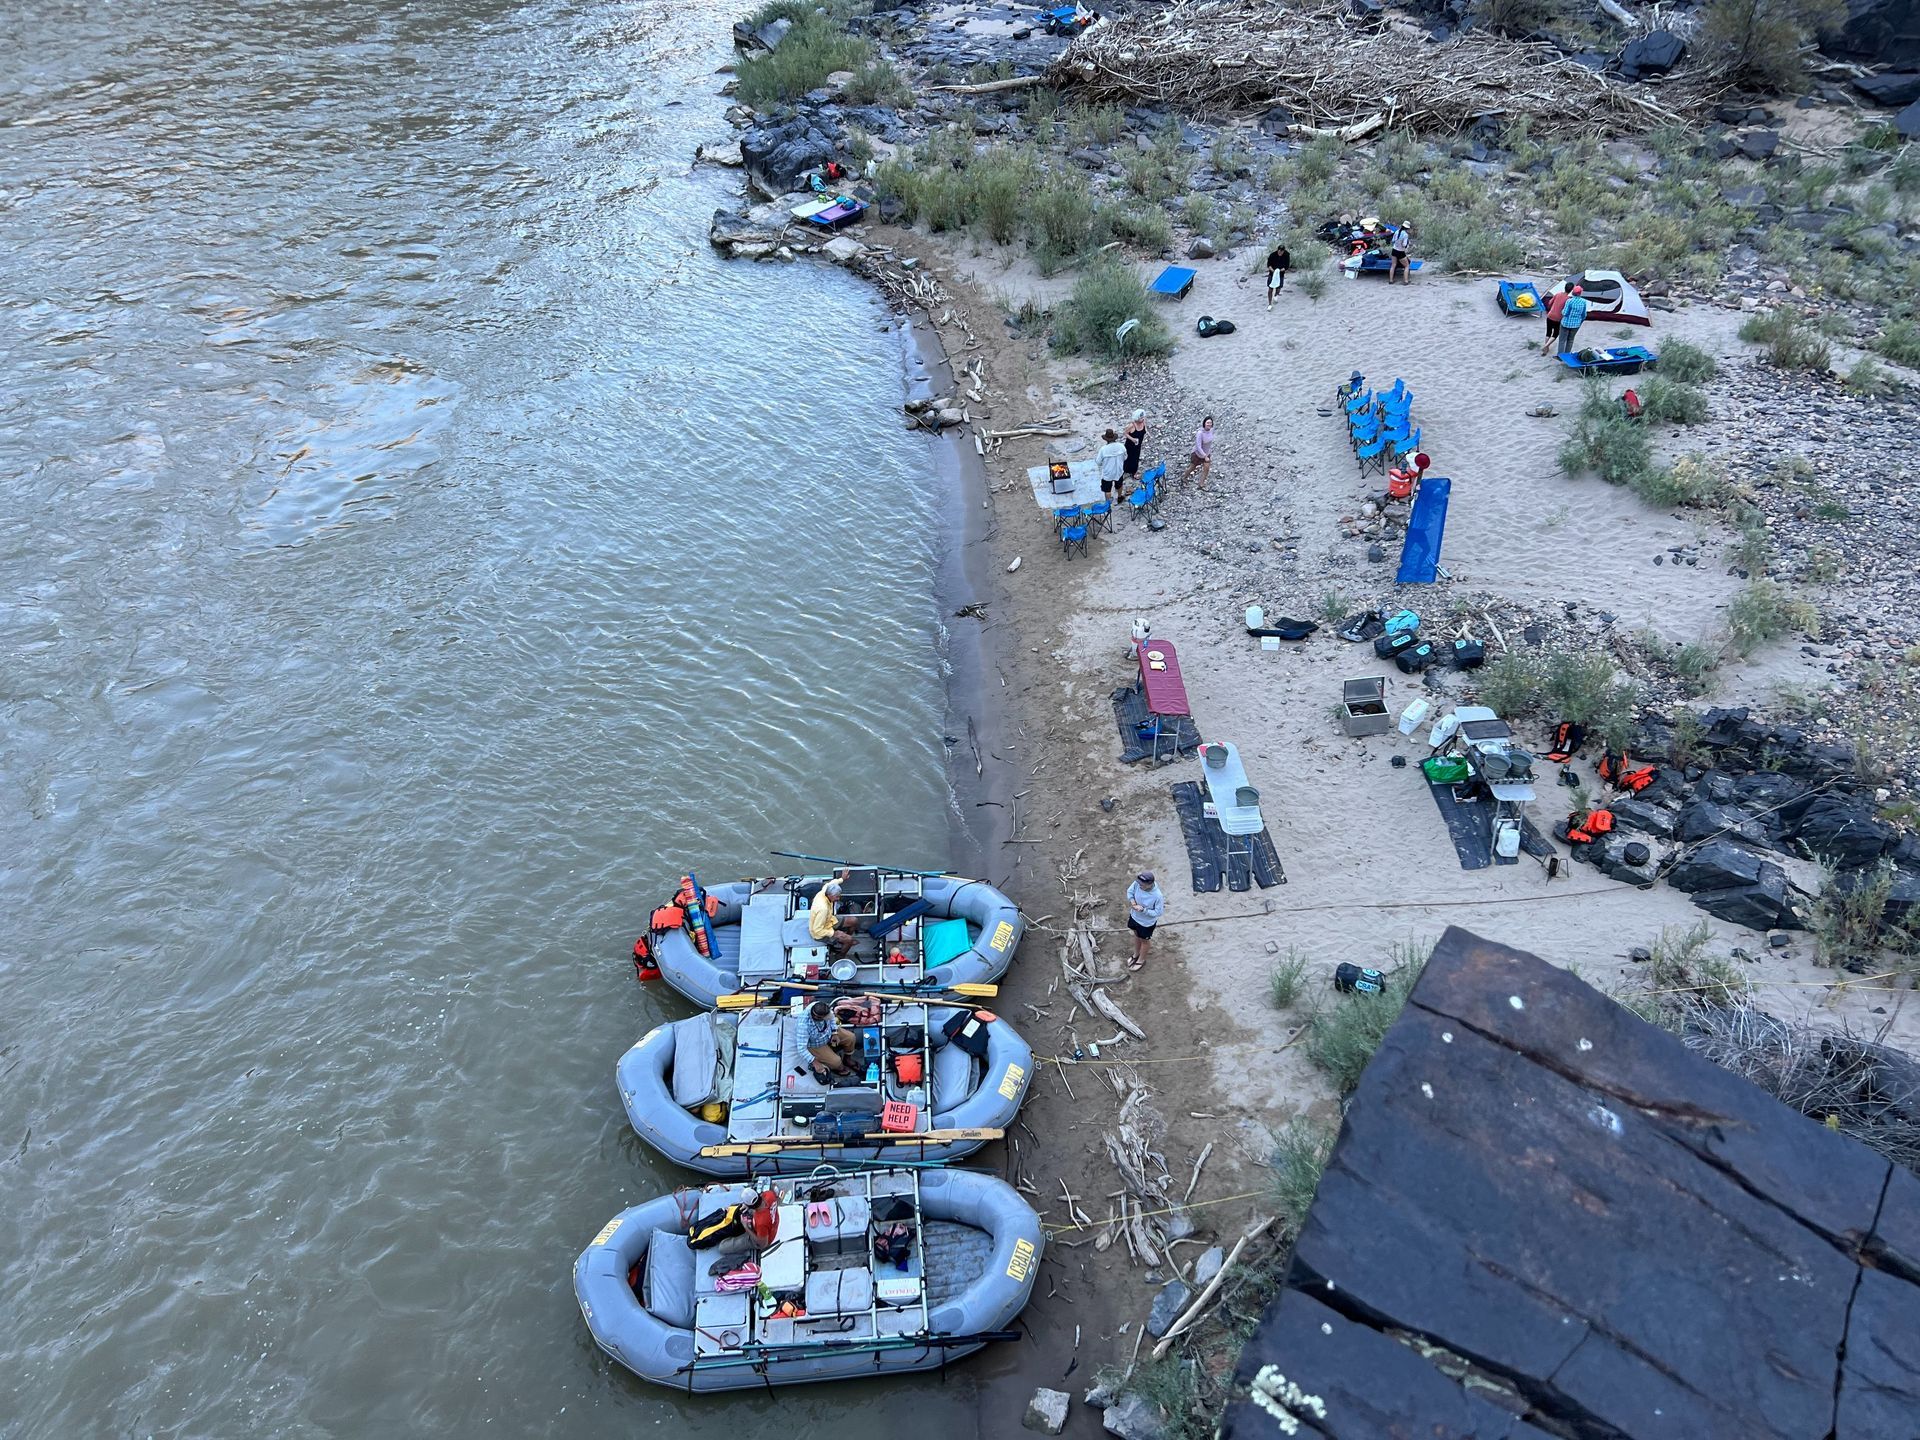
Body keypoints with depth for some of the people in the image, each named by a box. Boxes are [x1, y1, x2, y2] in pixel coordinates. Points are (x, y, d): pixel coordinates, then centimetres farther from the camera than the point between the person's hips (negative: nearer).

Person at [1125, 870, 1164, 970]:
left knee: (1144, 940, 23)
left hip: (1147, 922, -5)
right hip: (1135, 916, 5)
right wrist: (1132, 901, -23)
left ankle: (1141, 960, 50)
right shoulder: (1137, 883, -26)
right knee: (1136, 935, 31)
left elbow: (1158, 912, -26)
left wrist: (1143, 909, -33)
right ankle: (1136, 954, 58)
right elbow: (1130, 891, -5)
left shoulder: (1157, 896, -39)